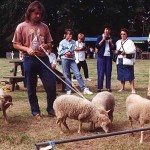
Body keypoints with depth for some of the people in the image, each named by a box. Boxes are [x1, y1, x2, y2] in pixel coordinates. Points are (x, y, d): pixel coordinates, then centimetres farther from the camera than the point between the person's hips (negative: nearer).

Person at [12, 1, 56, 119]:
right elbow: (16, 44, 1)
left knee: (51, 85, -1)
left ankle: (50, 109, 18)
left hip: (44, 59, 2)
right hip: (29, 60, -2)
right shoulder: (21, 27, 0)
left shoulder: (44, 27, 9)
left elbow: (50, 44, 16)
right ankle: (35, 111, 19)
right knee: (31, 88, 5)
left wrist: (46, 46, -7)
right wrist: (27, 49, -15)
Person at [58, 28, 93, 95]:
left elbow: (72, 50, 0)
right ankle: (68, 90, 12)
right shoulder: (62, 42, 3)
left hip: (72, 60, 1)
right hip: (65, 60, -1)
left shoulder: (73, 42, 9)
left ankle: (84, 89, -9)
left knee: (78, 74, -7)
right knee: (67, 75, 3)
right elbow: (59, 52, -2)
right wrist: (67, 51, -5)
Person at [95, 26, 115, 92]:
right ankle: (99, 87, -2)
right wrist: (103, 40, -12)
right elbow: (97, 46, -5)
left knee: (108, 72, 3)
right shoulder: (100, 37, 4)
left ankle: (108, 87, 7)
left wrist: (111, 42, -6)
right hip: (101, 56, -3)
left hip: (109, 56, 3)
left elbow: (113, 47, 11)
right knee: (101, 72, -5)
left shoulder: (111, 38, 13)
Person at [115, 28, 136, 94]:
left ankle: (132, 89, -5)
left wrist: (125, 52, -18)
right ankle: (122, 88, 20)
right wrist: (116, 51, 2)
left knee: (130, 75, -8)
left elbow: (133, 50, -11)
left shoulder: (130, 42, -2)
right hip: (120, 60, 6)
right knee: (121, 75, 9)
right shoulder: (118, 42, 16)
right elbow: (116, 50, 25)